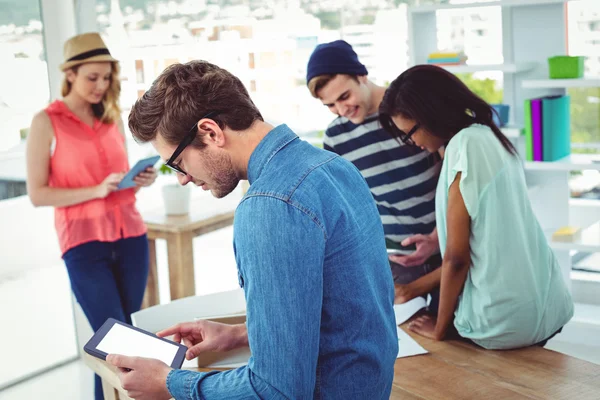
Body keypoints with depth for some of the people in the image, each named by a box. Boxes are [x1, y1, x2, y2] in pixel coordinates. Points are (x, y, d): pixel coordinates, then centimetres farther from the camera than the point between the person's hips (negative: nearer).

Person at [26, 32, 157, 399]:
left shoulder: (113, 117, 10)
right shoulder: (47, 121, -4)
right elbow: (38, 194, -8)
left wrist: (141, 179, -2)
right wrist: (96, 190, -19)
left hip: (130, 235, 5)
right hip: (84, 243, -5)